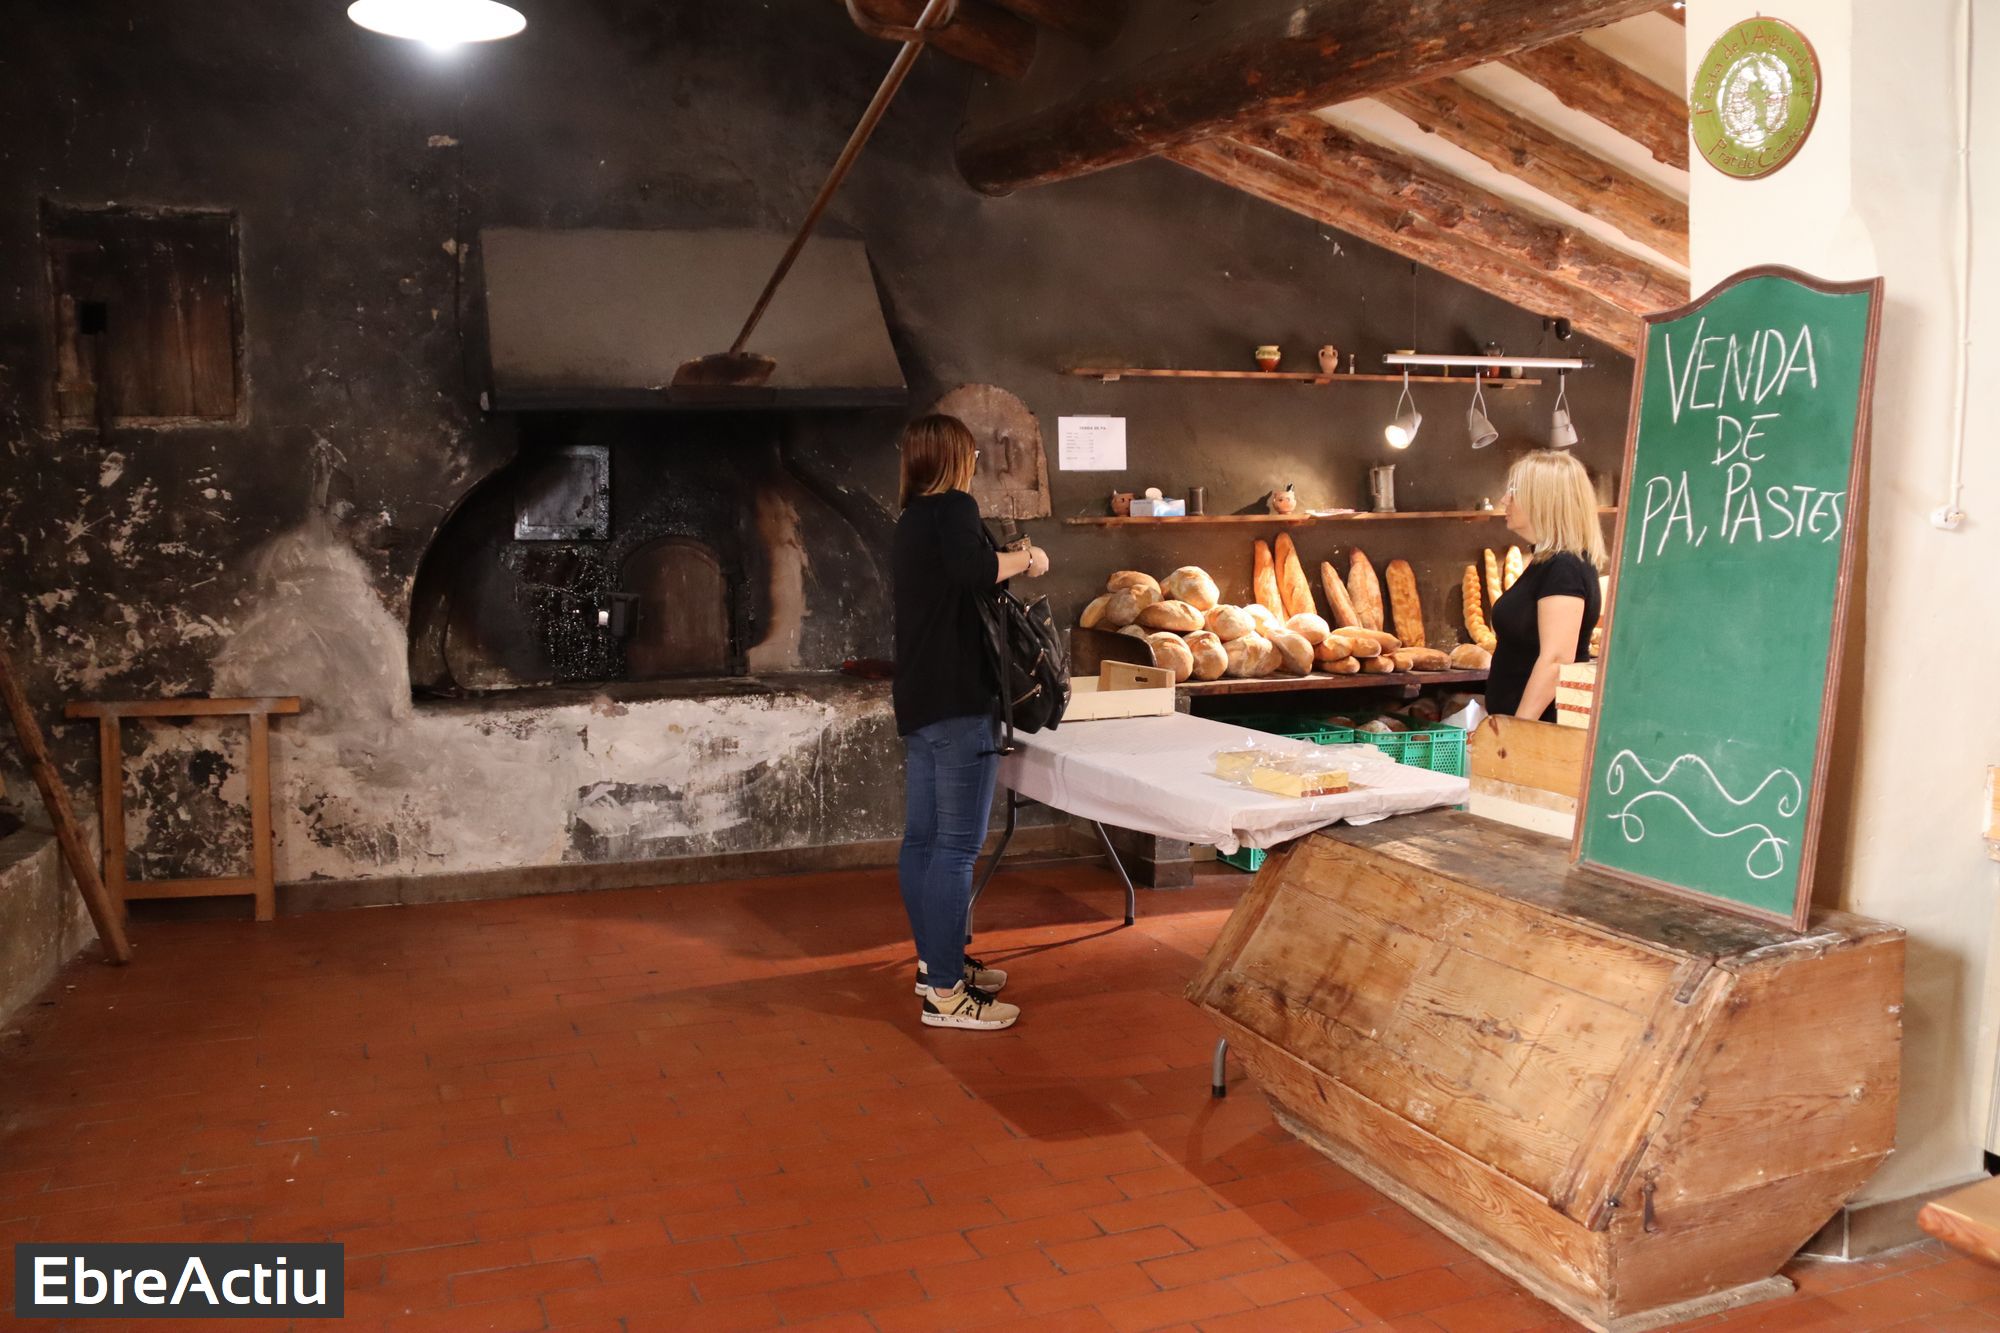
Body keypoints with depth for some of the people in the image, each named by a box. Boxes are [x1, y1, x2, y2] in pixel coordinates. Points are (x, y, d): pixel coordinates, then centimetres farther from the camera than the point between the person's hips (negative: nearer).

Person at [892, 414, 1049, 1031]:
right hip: (956, 702, -10)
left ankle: (936, 962, 26)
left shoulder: (911, 520, 18)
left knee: (922, 839, 14)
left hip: (917, 702, 10)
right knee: (957, 847, -7)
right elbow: (974, 571, -29)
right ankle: (945, 993, -4)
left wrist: (1007, 561, 24)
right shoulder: (952, 507, -10)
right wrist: (1024, 559, -13)